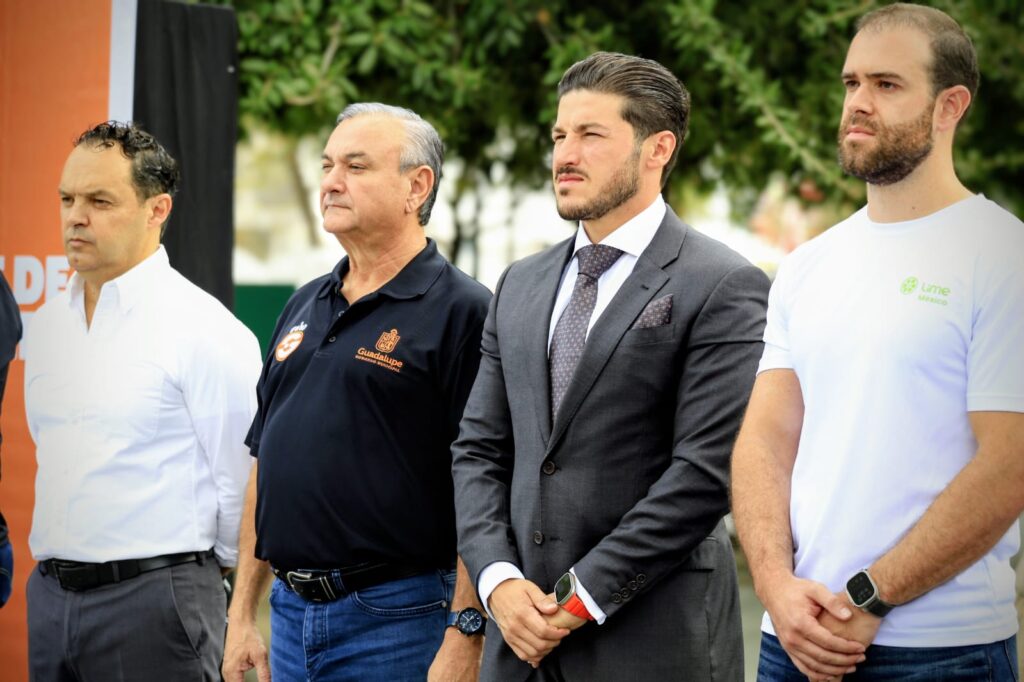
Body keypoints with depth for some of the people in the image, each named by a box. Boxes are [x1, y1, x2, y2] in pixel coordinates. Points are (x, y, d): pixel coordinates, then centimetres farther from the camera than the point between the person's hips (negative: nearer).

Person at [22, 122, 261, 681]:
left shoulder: (206, 330, -10)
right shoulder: (45, 324, 12)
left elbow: (243, 475, -10)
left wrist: (199, 565, 1)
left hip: (154, 598, -6)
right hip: (50, 594, 6)